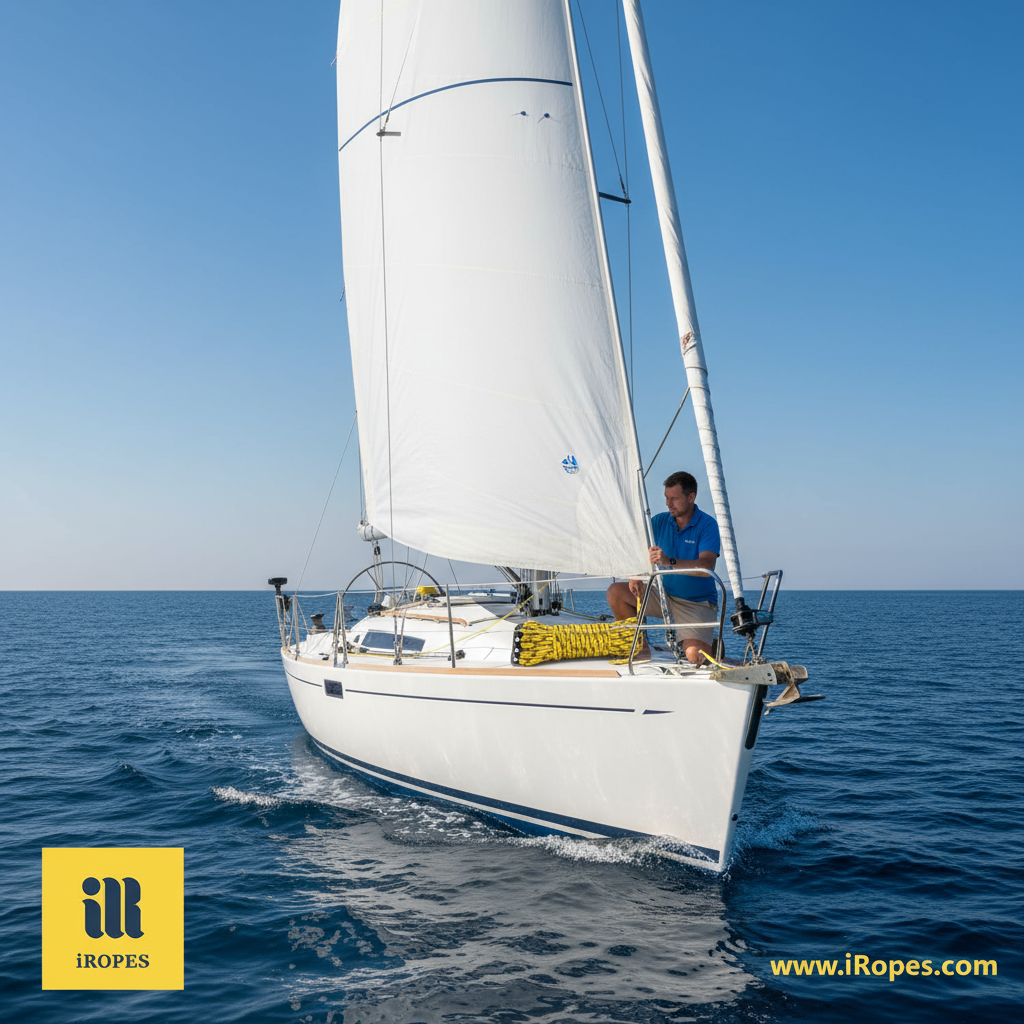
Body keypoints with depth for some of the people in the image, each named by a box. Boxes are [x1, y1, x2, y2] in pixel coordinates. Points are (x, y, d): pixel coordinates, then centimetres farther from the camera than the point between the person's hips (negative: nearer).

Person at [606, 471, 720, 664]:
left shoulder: (707, 525, -14)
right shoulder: (659, 521, 2)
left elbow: (706, 566, -28)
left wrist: (670, 562, -43)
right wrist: (636, 577, -21)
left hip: (697, 603, -5)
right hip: (664, 594, 5)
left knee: (695, 657, -27)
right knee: (615, 592, -13)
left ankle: (712, 644, 11)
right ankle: (641, 647, 1)